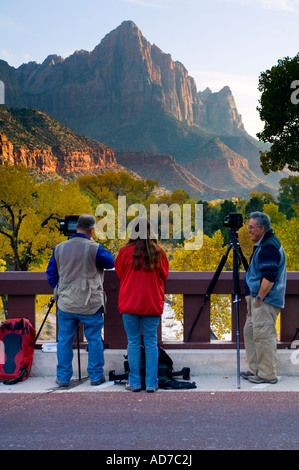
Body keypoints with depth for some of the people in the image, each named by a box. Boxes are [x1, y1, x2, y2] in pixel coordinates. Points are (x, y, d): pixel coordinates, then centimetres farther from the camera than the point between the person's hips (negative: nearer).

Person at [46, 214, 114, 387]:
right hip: (91, 305, -3)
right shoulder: (94, 248, -13)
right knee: (94, 340, 10)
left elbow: (51, 275, 9)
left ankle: (63, 377, 20)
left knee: (65, 341, 13)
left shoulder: (59, 248, 1)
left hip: (66, 304, 3)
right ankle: (96, 376, 18)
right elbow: (111, 263, 3)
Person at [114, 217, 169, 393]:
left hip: (130, 303, -1)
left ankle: (135, 383, 12)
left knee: (133, 342, 7)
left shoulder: (126, 251, -5)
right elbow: (164, 276, 9)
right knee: (151, 342, 7)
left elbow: (119, 273, 9)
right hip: (152, 303, 1)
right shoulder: (159, 252, -2)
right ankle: (151, 383, 10)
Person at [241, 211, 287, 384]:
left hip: (265, 301, -11)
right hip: (259, 300, 11)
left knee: (263, 335, -6)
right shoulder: (264, 244, 17)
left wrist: (260, 297, -21)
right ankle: (256, 370, 24)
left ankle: (268, 375, 3)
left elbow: (269, 276, -25)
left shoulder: (269, 247, -17)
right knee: (250, 332, 16)